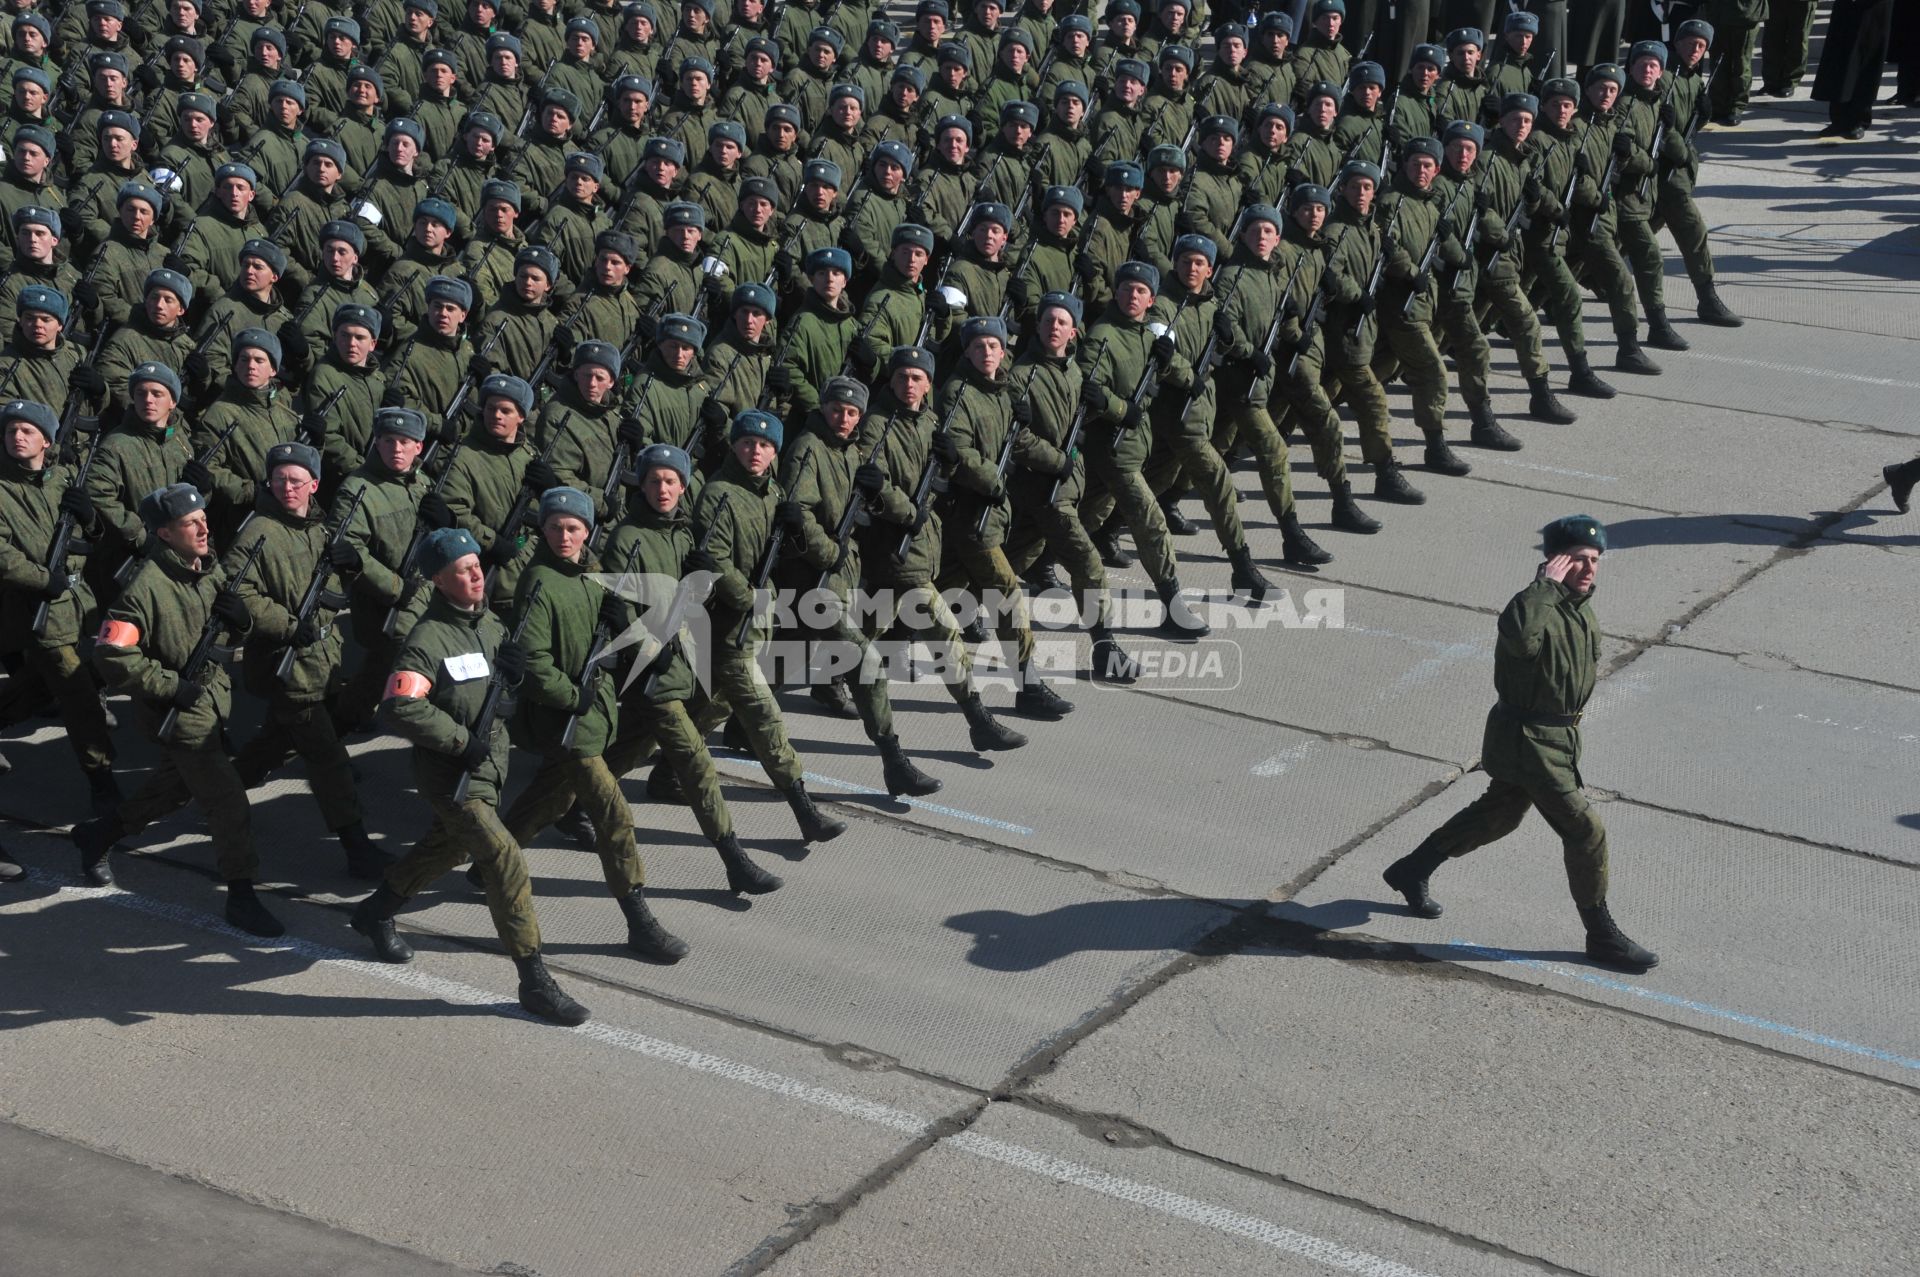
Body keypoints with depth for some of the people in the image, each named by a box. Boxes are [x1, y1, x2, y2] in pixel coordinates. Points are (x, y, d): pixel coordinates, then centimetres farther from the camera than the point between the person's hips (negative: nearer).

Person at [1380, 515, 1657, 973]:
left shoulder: (1582, 607, 4)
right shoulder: (1537, 606, -27)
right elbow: (1521, 636, -53)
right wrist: (1546, 583, -41)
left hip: (1560, 733, 10)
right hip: (1528, 741, -10)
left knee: (1499, 814, 24)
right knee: (1584, 830, -6)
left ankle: (1411, 871, 41)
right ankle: (1601, 935, 10)